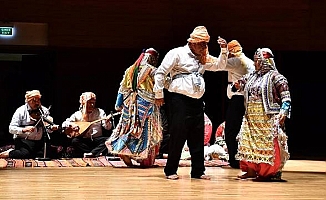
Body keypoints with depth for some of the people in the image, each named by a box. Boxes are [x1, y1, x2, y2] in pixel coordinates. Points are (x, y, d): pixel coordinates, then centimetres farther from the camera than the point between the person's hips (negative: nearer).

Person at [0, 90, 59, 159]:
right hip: (23, 140, -5)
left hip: (39, 141, 5)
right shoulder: (21, 111, -6)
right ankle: (10, 153, -3)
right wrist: (24, 129, -28)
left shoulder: (44, 110, 4)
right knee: (25, 154, -34)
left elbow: (47, 129, 1)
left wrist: (52, 128, -23)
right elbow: (11, 129, -11)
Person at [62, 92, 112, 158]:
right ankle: (97, 153, -30)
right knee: (74, 141, -30)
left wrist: (107, 122, -24)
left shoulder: (100, 112, 5)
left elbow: (107, 127, -2)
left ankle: (90, 154, -39)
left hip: (97, 139, 0)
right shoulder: (77, 114, 6)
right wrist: (71, 125, -14)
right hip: (84, 141, 0)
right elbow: (64, 124, 8)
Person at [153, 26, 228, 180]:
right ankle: (170, 171, 3)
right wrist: (159, 94, -5)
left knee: (197, 138, 6)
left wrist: (224, 50, 6)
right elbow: (161, 73, -4)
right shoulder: (177, 53, -3)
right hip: (179, 99, -7)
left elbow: (220, 64, 22)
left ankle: (198, 171, 13)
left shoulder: (204, 58, 19)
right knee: (178, 135, -6)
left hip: (197, 102, 7)